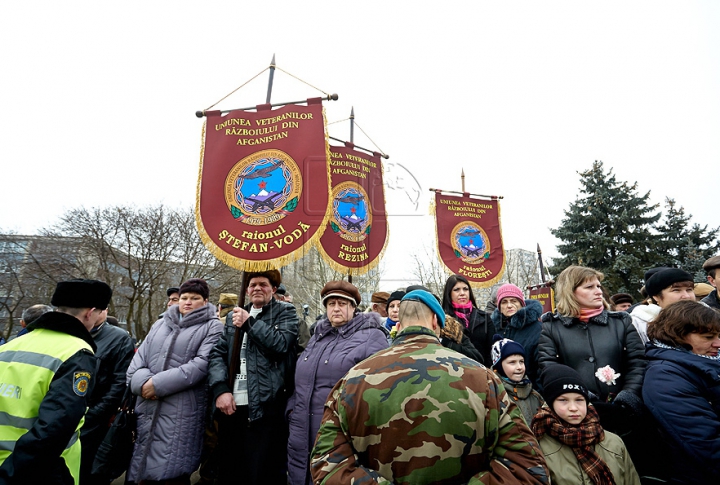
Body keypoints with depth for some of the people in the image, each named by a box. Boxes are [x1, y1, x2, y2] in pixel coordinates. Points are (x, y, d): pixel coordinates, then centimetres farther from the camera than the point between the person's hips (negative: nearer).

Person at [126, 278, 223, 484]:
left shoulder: (212, 327, -1)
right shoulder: (160, 324, 17)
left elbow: (202, 363, -13)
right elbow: (139, 358, 11)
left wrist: (159, 384, -16)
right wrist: (142, 382, -10)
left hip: (181, 413, -5)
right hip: (148, 410, 5)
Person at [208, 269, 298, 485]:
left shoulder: (285, 312, 3)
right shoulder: (235, 315, 16)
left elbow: (281, 343, -14)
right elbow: (217, 353, 8)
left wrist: (249, 323, -8)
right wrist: (219, 389, -6)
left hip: (266, 407, -5)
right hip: (231, 405, 5)